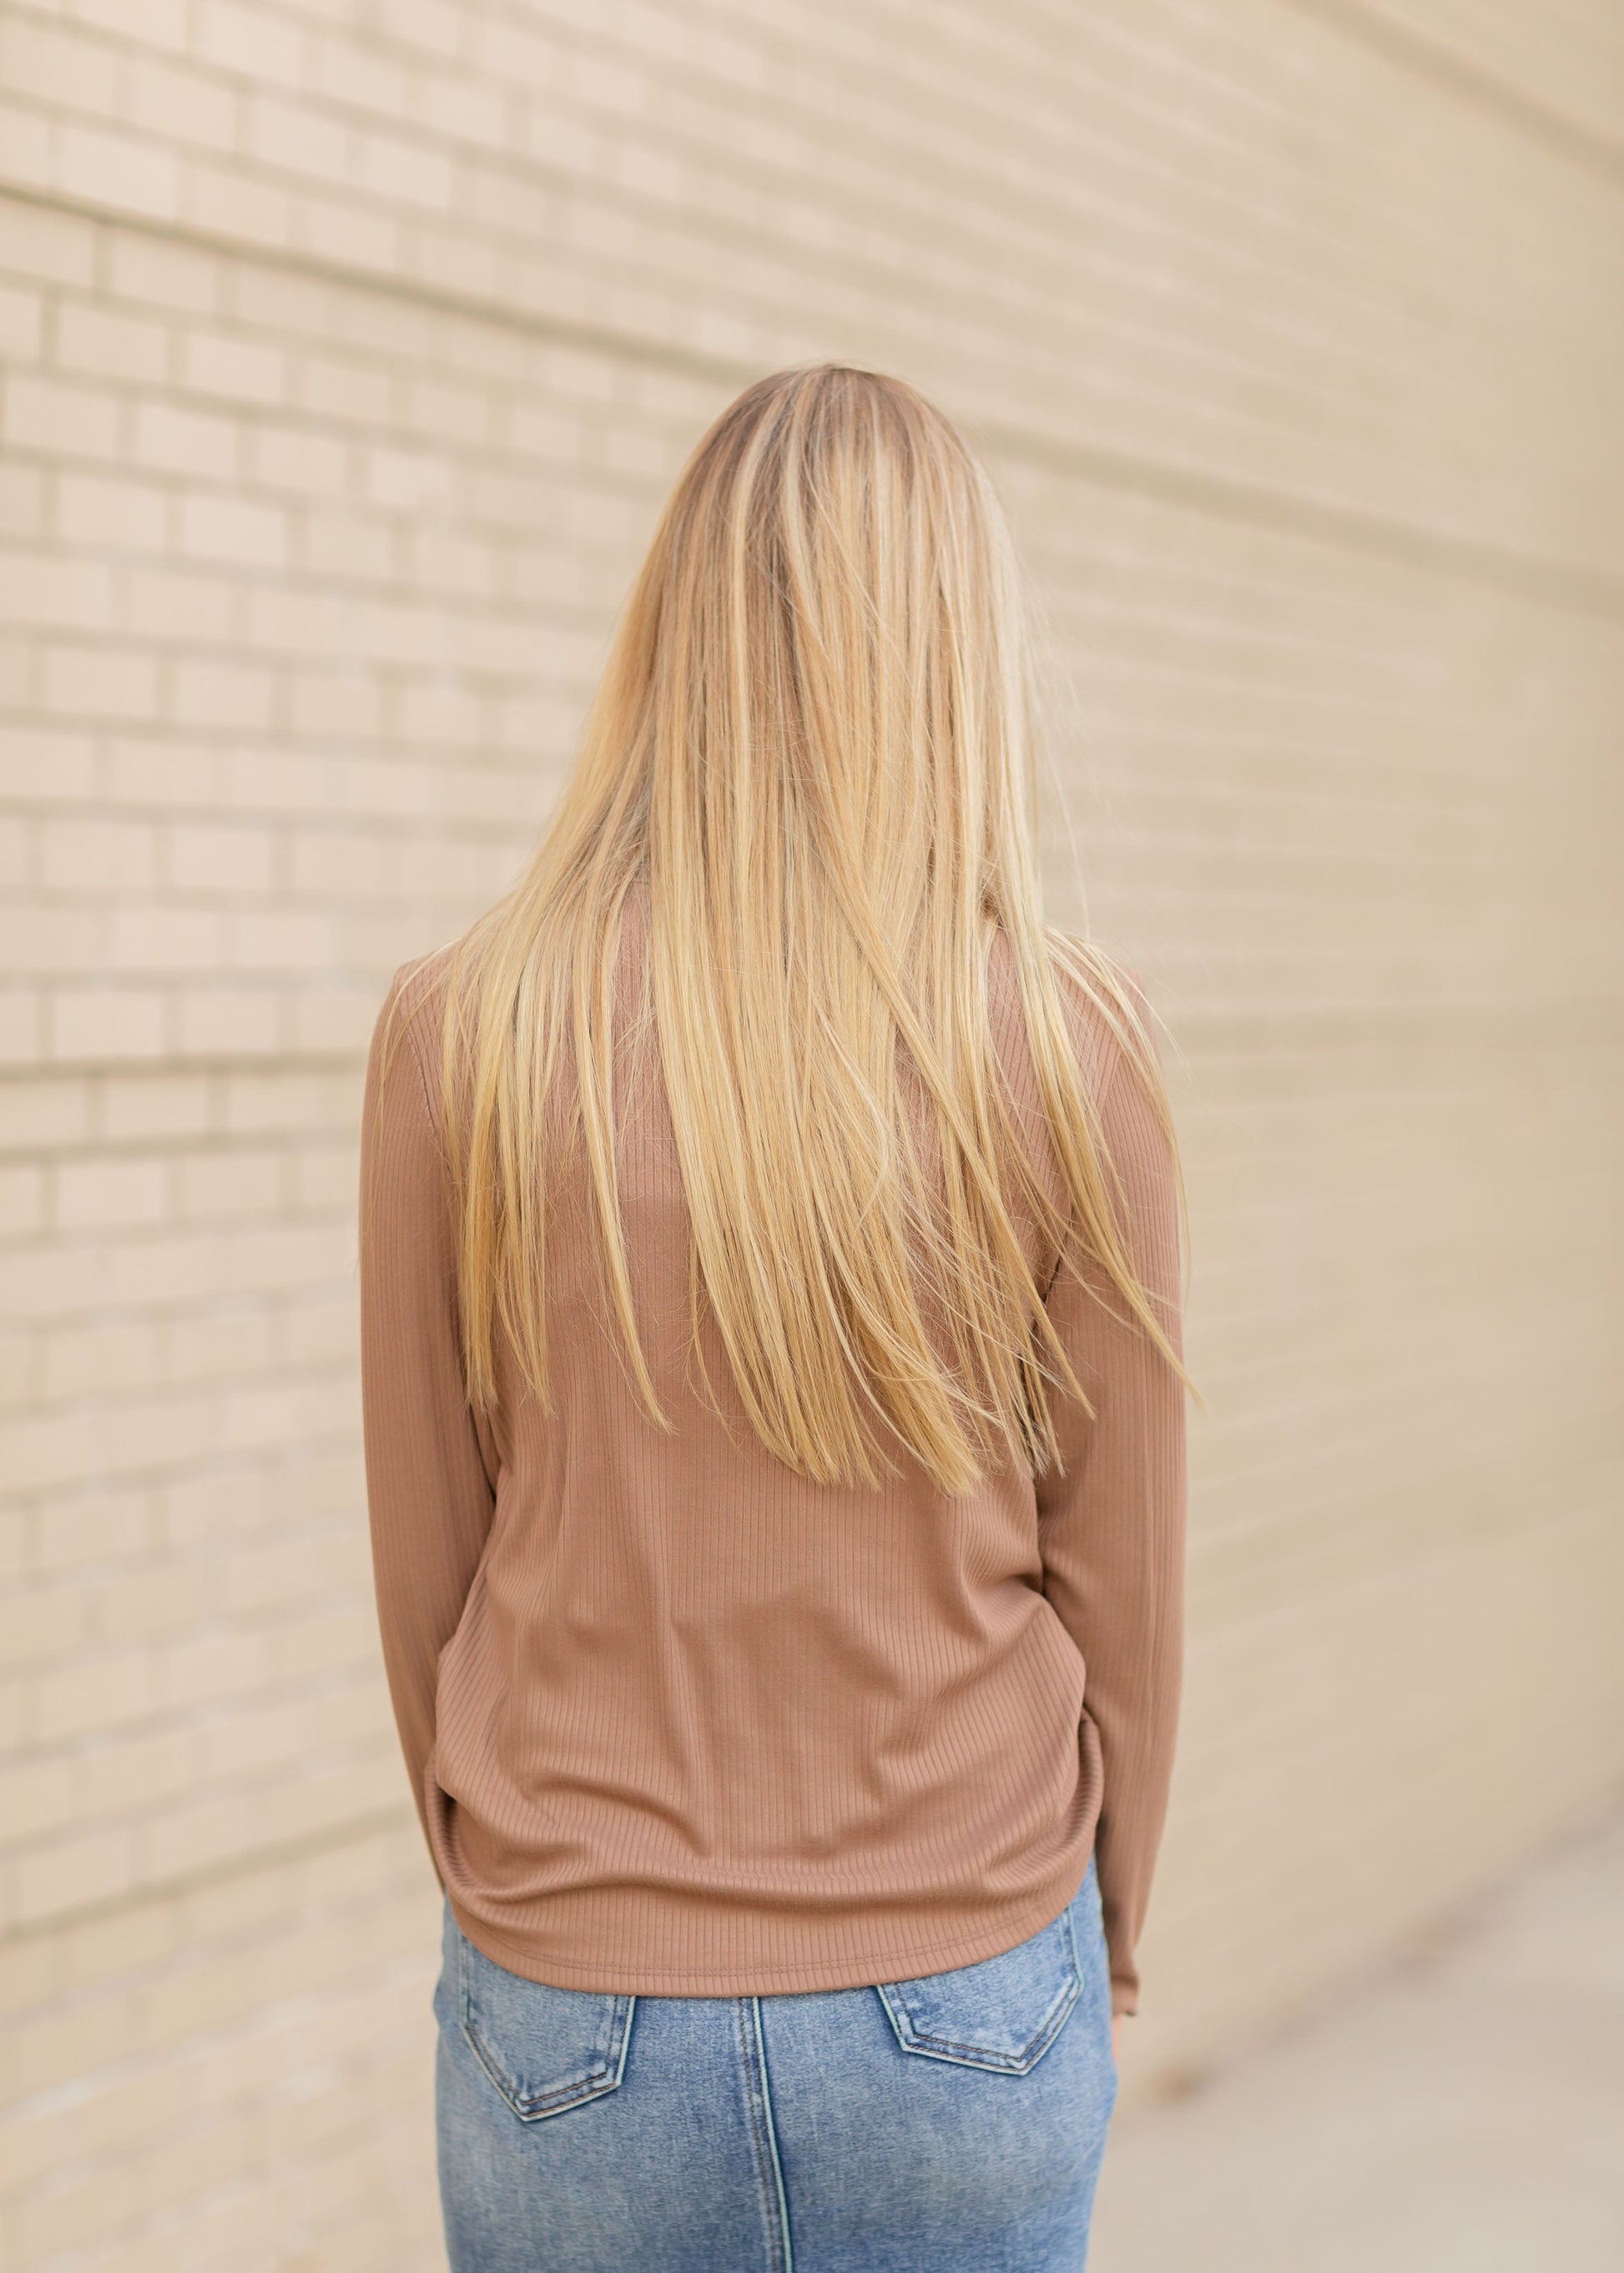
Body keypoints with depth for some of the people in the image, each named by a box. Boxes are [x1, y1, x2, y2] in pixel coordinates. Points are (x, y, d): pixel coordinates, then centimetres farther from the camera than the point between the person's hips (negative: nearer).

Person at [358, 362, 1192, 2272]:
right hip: (965, 2013, 0)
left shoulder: (460, 1036, -10)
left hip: (575, 2013, 1)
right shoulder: (1070, 1046, -12)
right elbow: (1120, 1581, -4)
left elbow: (426, 1567, -2)